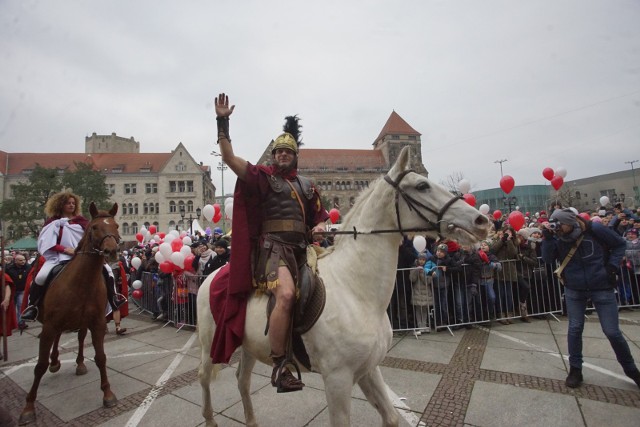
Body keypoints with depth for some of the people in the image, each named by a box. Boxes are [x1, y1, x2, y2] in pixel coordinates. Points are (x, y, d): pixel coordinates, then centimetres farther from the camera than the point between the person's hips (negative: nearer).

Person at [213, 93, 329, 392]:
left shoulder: (307, 185, 21)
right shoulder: (263, 177, 8)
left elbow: (320, 218, 23)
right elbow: (229, 158, -2)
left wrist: (320, 227, 0)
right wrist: (223, 122, -8)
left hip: (302, 248, 6)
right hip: (273, 246, -6)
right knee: (287, 294, -30)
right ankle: (279, 367, -15)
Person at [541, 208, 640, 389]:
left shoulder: (594, 229, -15)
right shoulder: (558, 238, -9)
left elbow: (620, 244, 0)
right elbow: (548, 259, -18)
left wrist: (612, 266, -10)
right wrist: (547, 238, -28)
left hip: (602, 288, -1)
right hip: (574, 290, 2)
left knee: (612, 331, 3)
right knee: (575, 328, 4)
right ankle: (575, 369, 18)